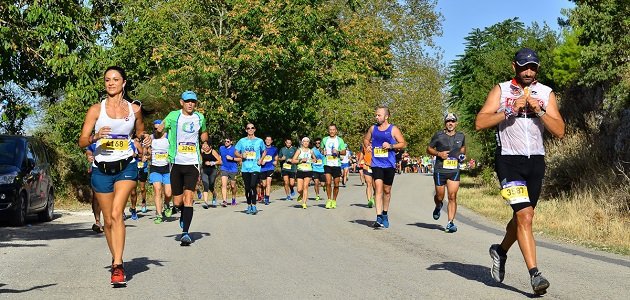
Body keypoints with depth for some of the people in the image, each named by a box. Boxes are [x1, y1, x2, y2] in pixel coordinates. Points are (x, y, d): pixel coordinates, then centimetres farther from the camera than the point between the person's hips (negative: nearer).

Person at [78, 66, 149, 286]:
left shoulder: (134, 108, 5)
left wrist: (145, 138, -1)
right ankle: (116, 261, 28)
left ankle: (117, 266, -21)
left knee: (116, 214, -19)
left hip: (126, 166, -1)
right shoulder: (96, 109, 1)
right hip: (101, 169, 1)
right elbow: (82, 142, -2)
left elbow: (140, 131, 22)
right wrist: (96, 137, -22)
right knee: (108, 220, 8)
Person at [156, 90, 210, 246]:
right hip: (176, 162, 0)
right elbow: (159, 129, 5)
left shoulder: (200, 118, 8)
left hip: (193, 163, 0)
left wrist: (205, 143, 7)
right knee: (177, 202, 4)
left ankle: (185, 232, -14)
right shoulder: (173, 116, 0)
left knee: (188, 197, -14)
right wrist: (158, 130, -18)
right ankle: (184, 216, 38)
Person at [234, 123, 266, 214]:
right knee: (247, 188, 7)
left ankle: (253, 205, -9)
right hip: (245, 168, 2)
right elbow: (236, 152, 12)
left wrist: (261, 160, 2)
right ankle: (249, 206, 19)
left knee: (253, 186, -16)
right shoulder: (242, 141, 8)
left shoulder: (259, 141, 6)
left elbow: (264, 151, 18)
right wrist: (241, 156, -9)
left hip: (255, 168, -2)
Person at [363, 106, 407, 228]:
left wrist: (391, 146, -16)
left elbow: (403, 144, -2)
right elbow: (366, 139, 25)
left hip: (389, 164, -1)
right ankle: (379, 218, -17)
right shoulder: (373, 128, 9)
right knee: (378, 188, -13)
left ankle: (385, 215, 30)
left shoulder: (393, 129, -2)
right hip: (376, 164, 1)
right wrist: (367, 145, 4)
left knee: (387, 190, 11)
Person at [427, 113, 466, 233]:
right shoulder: (438, 135, -2)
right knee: (440, 197, 8)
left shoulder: (461, 136, 7)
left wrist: (462, 154, 7)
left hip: (454, 171, 1)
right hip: (440, 170, -1)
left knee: (452, 197, -9)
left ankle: (450, 223, -6)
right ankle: (438, 207, 45)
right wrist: (439, 153, -12)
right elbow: (429, 149, 5)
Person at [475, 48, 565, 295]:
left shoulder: (546, 93, 9)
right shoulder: (501, 90, 2)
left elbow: (559, 131, 1)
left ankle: (501, 251, 42)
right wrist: (510, 110, -14)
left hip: (535, 161, 4)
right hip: (509, 160, -4)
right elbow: (480, 123, -7)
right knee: (525, 216, -16)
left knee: (522, 216, 15)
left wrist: (539, 110, -12)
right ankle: (534, 275, -15)